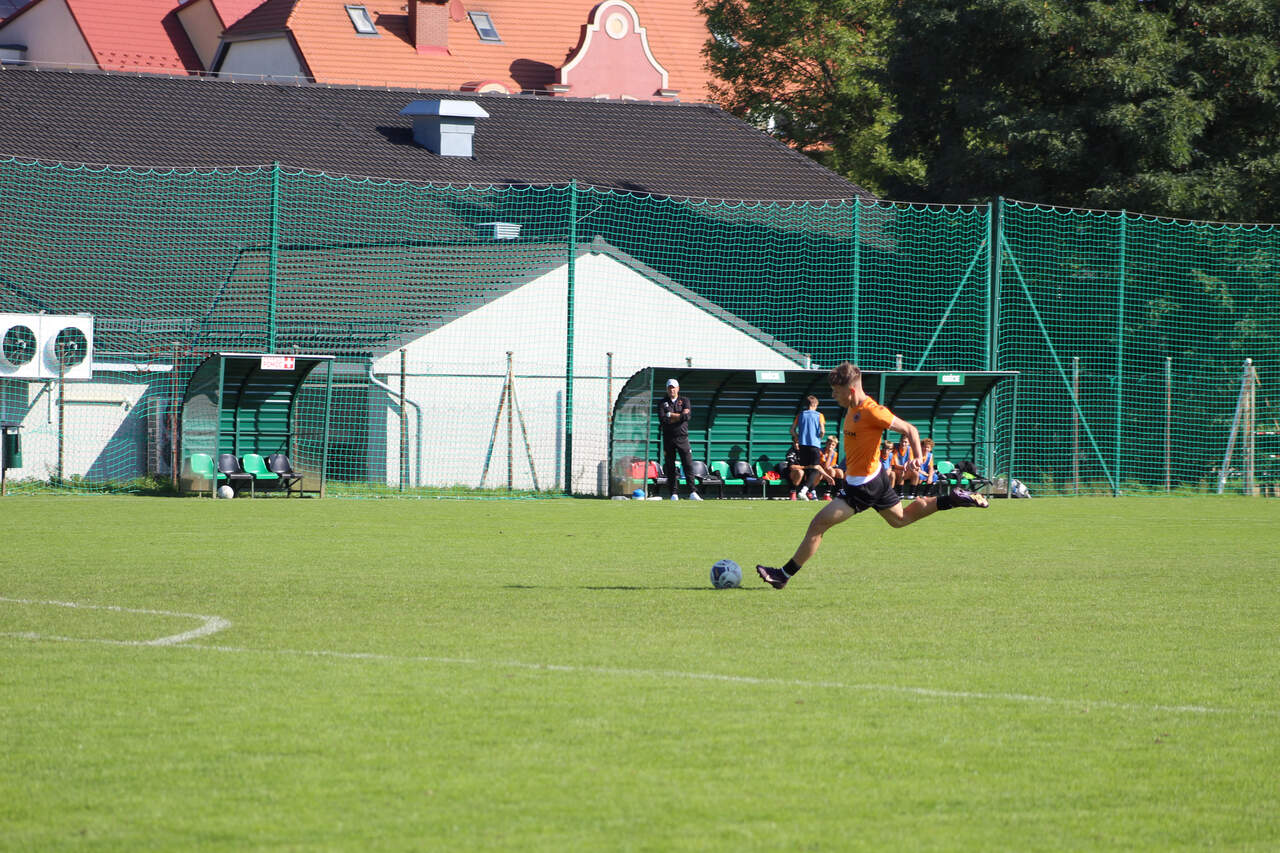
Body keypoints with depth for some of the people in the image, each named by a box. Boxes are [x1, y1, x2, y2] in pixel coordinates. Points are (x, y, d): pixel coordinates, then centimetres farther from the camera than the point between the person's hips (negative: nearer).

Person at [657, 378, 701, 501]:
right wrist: (680, 416, -7)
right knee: (670, 467, 0)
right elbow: (662, 419, -9)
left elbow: (686, 416, -8)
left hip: (682, 437, 0)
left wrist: (670, 415, -8)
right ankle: (674, 494, 4)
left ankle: (693, 492, -9)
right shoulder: (662, 403, 8)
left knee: (688, 465, -7)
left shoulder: (684, 401, 9)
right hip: (668, 438, 0)